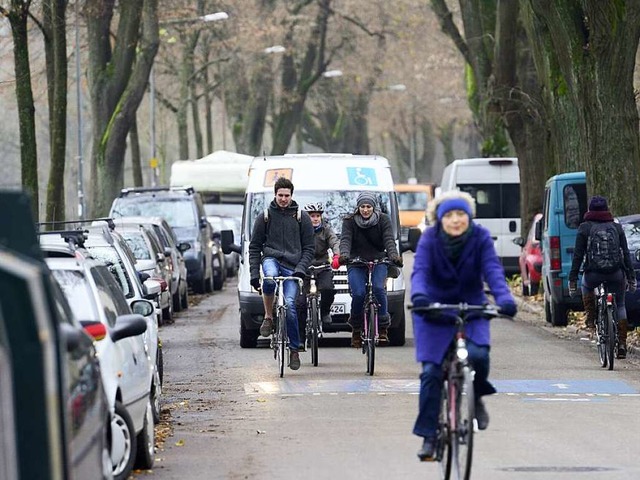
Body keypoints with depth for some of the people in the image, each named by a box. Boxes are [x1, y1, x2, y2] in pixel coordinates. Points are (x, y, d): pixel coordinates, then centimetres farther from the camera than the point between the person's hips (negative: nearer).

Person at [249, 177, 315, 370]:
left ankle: (294, 349, -1)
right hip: (271, 258, 0)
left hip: (292, 265, 0)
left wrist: (301, 268, -6)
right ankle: (268, 317, -17)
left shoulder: (301, 217, 8)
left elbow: (309, 247, 10)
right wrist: (254, 273, 2)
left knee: (289, 305, -14)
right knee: (270, 278, -38)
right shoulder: (265, 217, 8)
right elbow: (254, 247, 11)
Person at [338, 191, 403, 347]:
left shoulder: (383, 220, 2)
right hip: (356, 264, 0)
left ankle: (383, 327, -17)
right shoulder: (349, 221, 0)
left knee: (378, 289, -27)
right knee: (358, 294, -23)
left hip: (378, 262, 0)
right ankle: (356, 329, -2)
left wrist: (393, 255, -31)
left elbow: (389, 240, -10)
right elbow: (345, 240, -14)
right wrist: (344, 255, -36)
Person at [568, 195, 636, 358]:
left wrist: (572, 279, 6)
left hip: (594, 273, -1)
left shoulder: (585, 228, 6)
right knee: (620, 306, 17)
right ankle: (622, 344, 9)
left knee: (586, 285, 34)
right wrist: (631, 278, 13)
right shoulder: (617, 227, 12)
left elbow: (578, 255, 2)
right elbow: (626, 254, 9)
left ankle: (591, 319, 21)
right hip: (616, 274, 1)